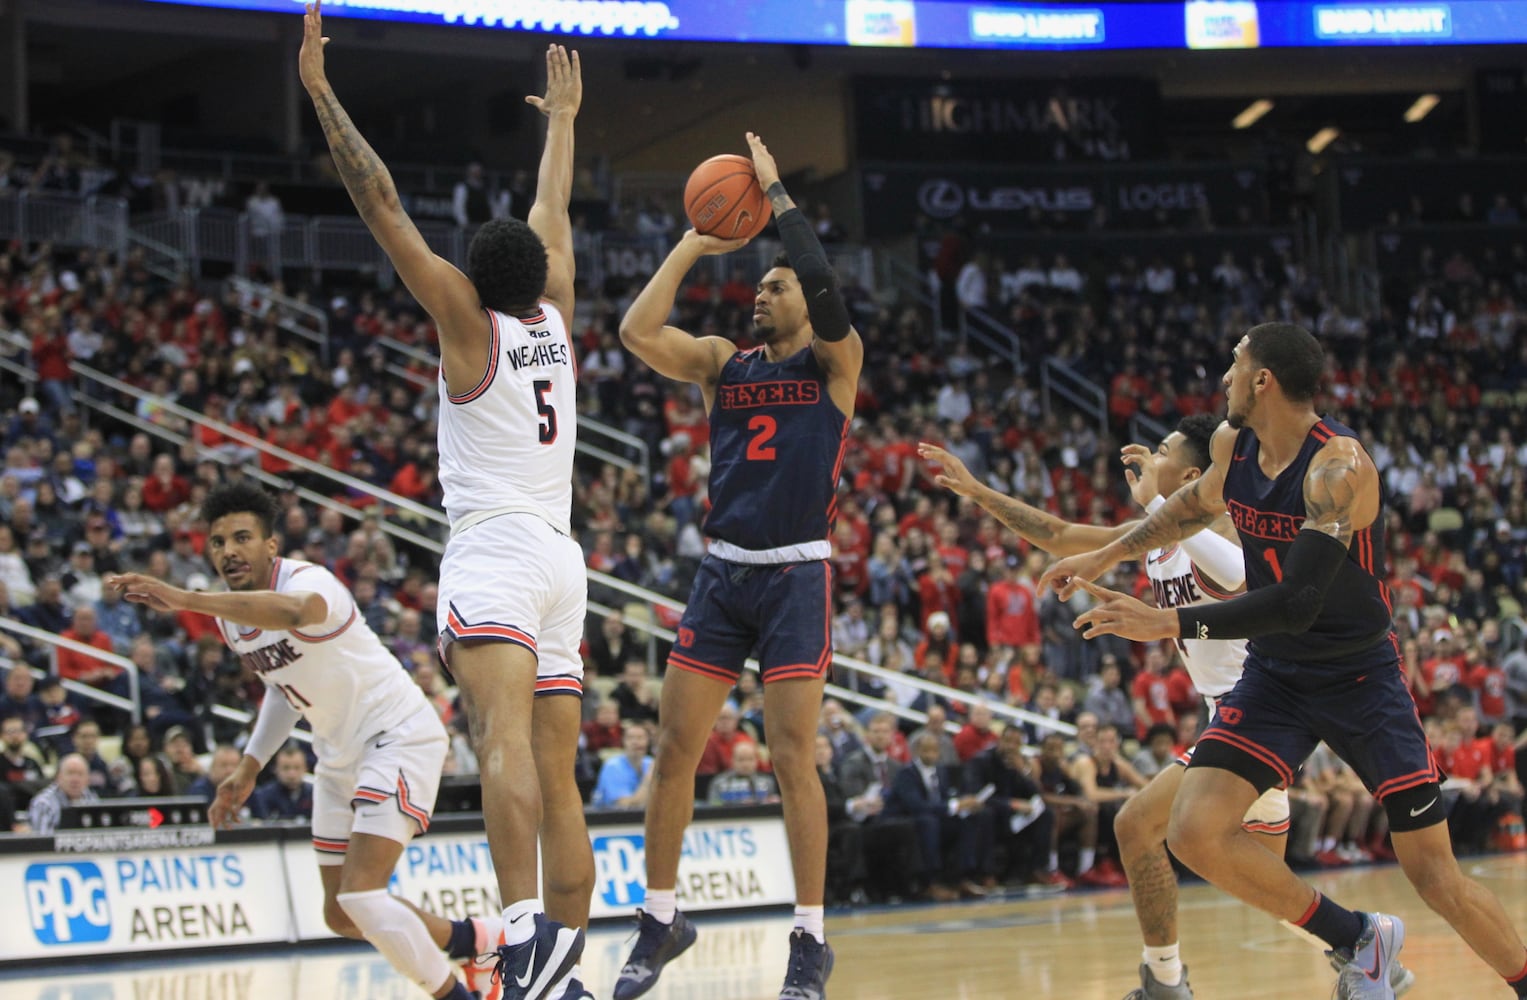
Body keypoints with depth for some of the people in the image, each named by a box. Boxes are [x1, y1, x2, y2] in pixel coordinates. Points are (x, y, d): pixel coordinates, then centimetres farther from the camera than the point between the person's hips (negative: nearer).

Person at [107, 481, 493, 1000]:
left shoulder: (308, 580, -26)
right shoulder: (230, 615, 0)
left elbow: (293, 611, -54)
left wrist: (187, 599, -62)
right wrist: (249, 767, 13)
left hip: (399, 736, -9)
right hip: (339, 755, 9)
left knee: (360, 894, -23)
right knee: (342, 916, 14)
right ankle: (472, 939, 37)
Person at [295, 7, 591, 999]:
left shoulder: (469, 316, 1)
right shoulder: (555, 317, 14)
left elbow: (384, 207, -2)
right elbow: (555, 216, 31)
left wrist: (321, 91, 1)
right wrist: (563, 118, 47)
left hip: (494, 553, -7)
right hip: (562, 557, 7)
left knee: (504, 739, -26)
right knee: (557, 779, 6)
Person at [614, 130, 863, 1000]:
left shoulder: (834, 362, 0)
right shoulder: (725, 362, 12)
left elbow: (828, 293, -20)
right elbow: (638, 331, -2)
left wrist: (777, 193, -12)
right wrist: (694, 246, 1)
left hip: (797, 576, -5)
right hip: (723, 571, 5)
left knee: (794, 755, -9)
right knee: (675, 748, 3)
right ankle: (662, 921, 17)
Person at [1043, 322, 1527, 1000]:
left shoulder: (1339, 466, -25)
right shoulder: (1232, 443, -3)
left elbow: (1296, 602, -34)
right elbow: (1196, 505, 23)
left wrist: (1168, 623, -35)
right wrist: (1105, 556, 21)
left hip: (1361, 677, -6)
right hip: (1274, 676, 6)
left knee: (1432, 872, -7)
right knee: (1195, 833, -14)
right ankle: (1357, 940, 3)